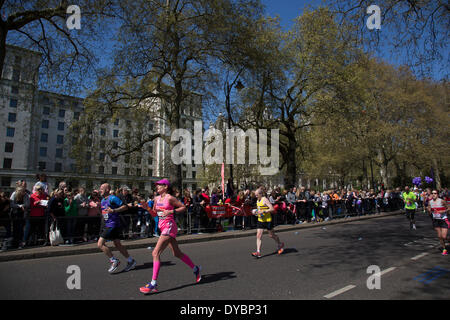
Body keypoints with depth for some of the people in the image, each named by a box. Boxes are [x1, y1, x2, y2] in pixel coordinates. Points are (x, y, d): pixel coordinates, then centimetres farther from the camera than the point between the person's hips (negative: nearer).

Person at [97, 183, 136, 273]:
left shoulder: (113, 198, -14)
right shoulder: (102, 200, 15)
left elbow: (125, 206, -19)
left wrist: (114, 210, -27)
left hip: (112, 225, -9)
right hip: (107, 225, 9)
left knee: (100, 244, -10)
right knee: (118, 245, 12)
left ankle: (114, 261, 0)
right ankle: (131, 261, 20)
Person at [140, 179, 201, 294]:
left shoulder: (170, 198, -10)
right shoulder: (157, 198, 12)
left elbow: (183, 207, -8)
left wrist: (171, 211, -18)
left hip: (169, 227, -8)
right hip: (163, 227, 8)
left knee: (156, 253, -12)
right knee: (177, 253, 15)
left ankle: (153, 284, -5)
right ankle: (196, 269, 31)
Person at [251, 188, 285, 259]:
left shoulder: (265, 200, -16)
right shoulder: (258, 200, 10)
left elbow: (272, 209, -22)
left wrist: (263, 211, -26)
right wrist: (257, 212, 7)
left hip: (267, 220, -7)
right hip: (260, 220, 7)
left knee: (271, 235, 9)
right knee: (258, 236, -3)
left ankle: (280, 245, 35)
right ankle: (258, 252, -3)